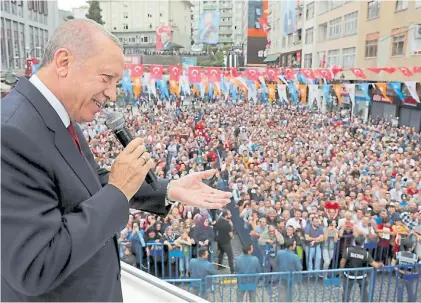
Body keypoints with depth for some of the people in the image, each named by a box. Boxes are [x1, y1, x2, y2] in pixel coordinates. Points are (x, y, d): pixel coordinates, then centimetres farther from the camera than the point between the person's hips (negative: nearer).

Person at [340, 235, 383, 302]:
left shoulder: (348, 250, -20)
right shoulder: (366, 253, -17)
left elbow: (342, 262, -16)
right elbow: (375, 265, -13)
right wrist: (380, 264, 9)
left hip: (349, 275, -1)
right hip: (361, 276, 1)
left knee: (346, 292, 12)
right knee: (364, 291, 25)